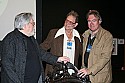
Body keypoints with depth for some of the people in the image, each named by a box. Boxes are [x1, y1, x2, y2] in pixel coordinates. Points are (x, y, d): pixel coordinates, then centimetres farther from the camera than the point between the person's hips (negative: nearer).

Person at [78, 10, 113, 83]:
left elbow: (105, 57, -19)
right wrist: (83, 68, 8)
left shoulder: (107, 36, -12)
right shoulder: (86, 34, 9)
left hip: (100, 77, -5)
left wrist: (89, 70, -25)